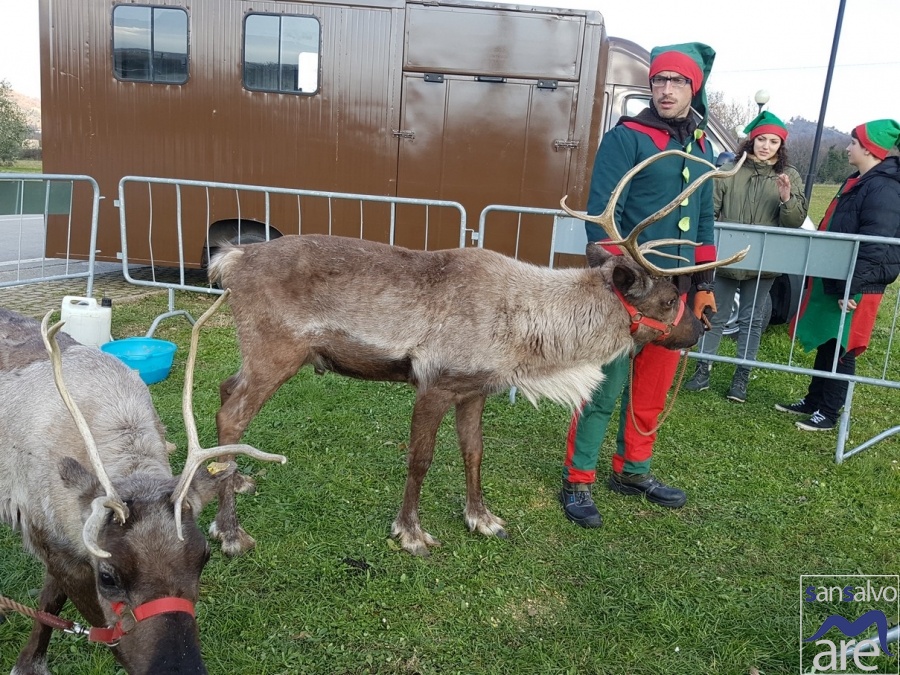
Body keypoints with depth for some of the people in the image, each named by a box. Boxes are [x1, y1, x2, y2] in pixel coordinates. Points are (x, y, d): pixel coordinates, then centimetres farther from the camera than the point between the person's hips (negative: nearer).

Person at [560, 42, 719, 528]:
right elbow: (600, 213, -12)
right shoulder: (626, 137, -6)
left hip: (676, 289, 7)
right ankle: (577, 481, 11)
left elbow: (704, 220, 19)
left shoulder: (702, 146, 14)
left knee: (652, 390, 15)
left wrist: (705, 283, 16)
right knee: (605, 389, -3)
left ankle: (632, 471, 31)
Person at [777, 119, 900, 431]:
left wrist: (851, 287, -25)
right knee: (825, 344, 16)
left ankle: (828, 414, 12)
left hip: (856, 287, -10)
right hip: (834, 280, 10)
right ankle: (812, 401, 28)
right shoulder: (858, 182, 14)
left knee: (841, 350, 0)